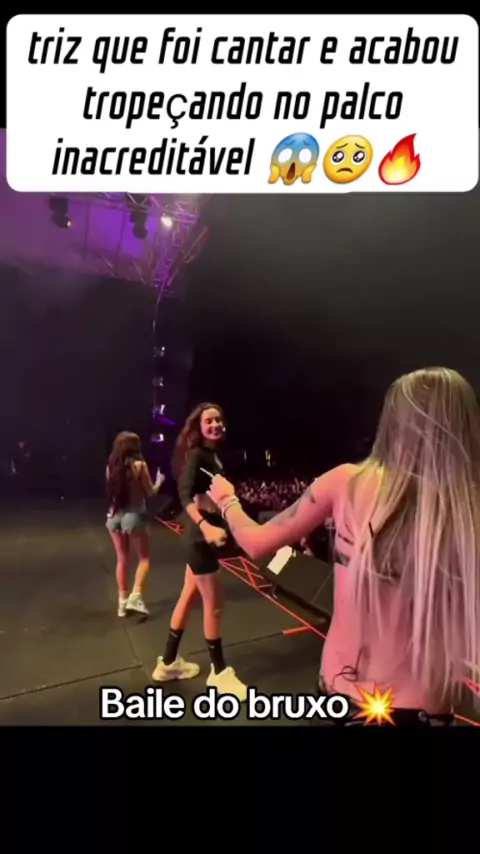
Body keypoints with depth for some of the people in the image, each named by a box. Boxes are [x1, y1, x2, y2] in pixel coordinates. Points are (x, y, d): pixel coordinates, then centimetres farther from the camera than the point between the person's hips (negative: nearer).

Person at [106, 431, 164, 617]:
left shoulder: (111, 466, 0)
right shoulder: (139, 465, -11)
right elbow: (150, 493, -4)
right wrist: (159, 480, 15)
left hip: (114, 516, 4)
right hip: (134, 516, -4)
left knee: (122, 560, 16)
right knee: (144, 558, 11)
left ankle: (122, 601, 20)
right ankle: (135, 597, -4)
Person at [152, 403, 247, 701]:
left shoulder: (213, 455, 10)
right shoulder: (196, 454, -16)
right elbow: (185, 495, -29)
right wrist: (206, 527, -42)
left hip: (209, 531, 9)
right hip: (201, 535, -9)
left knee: (189, 597, 17)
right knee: (213, 604, 1)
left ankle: (169, 662, 30)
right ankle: (219, 673, 16)